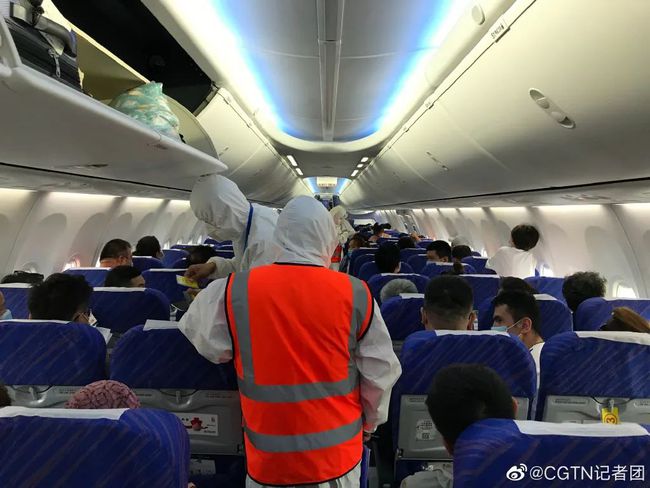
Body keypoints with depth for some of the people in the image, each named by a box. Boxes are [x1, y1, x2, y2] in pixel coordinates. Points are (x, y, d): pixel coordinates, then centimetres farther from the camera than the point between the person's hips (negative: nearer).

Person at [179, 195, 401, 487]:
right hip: (337, 452, 1)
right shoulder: (355, 293, -13)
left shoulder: (234, 291, -14)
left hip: (268, 456, 0)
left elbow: (206, 345, 3)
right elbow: (380, 373, -3)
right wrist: (369, 423, 13)